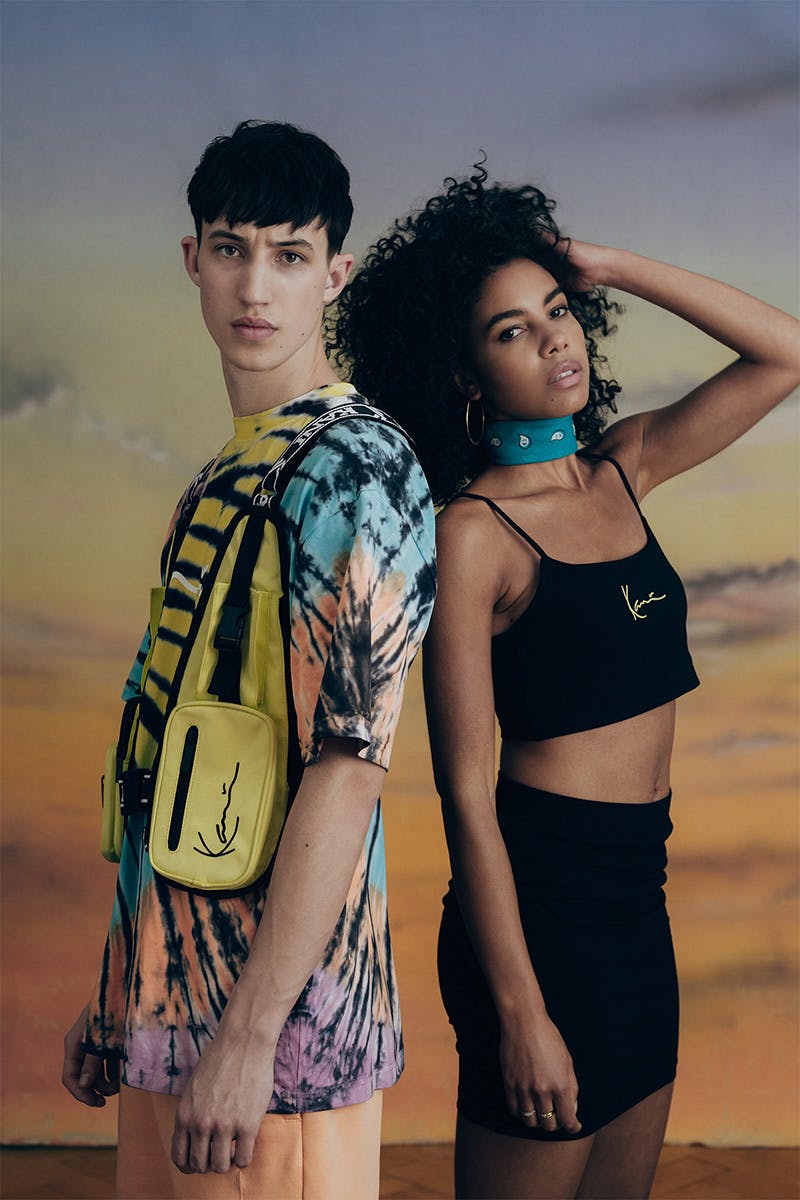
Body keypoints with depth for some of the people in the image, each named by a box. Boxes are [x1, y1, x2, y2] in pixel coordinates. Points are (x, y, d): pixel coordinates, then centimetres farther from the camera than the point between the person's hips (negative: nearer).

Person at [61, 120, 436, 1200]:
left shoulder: (361, 470, -14)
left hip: (281, 1007, -8)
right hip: (168, 989, 8)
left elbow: (348, 767, -20)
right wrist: (119, 991, 17)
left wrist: (250, 1032, -21)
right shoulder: (222, 478, 13)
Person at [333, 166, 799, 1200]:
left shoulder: (622, 473, 8)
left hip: (637, 895, 7)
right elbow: (465, 790, -15)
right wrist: (519, 1013, -17)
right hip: (542, 898, -7)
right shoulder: (473, 532, -12)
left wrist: (615, 268, 1)